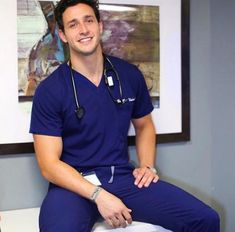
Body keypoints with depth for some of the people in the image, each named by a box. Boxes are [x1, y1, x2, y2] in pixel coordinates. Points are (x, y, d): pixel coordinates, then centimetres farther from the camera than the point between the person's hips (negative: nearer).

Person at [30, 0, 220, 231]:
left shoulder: (130, 75, 6)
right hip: (74, 185, -4)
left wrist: (147, 166, 4)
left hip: (123, 178, 4)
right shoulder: (49, 90, -6)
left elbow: (144, 125, 23)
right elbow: (49, 164, -9)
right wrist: (98, 195, -21)